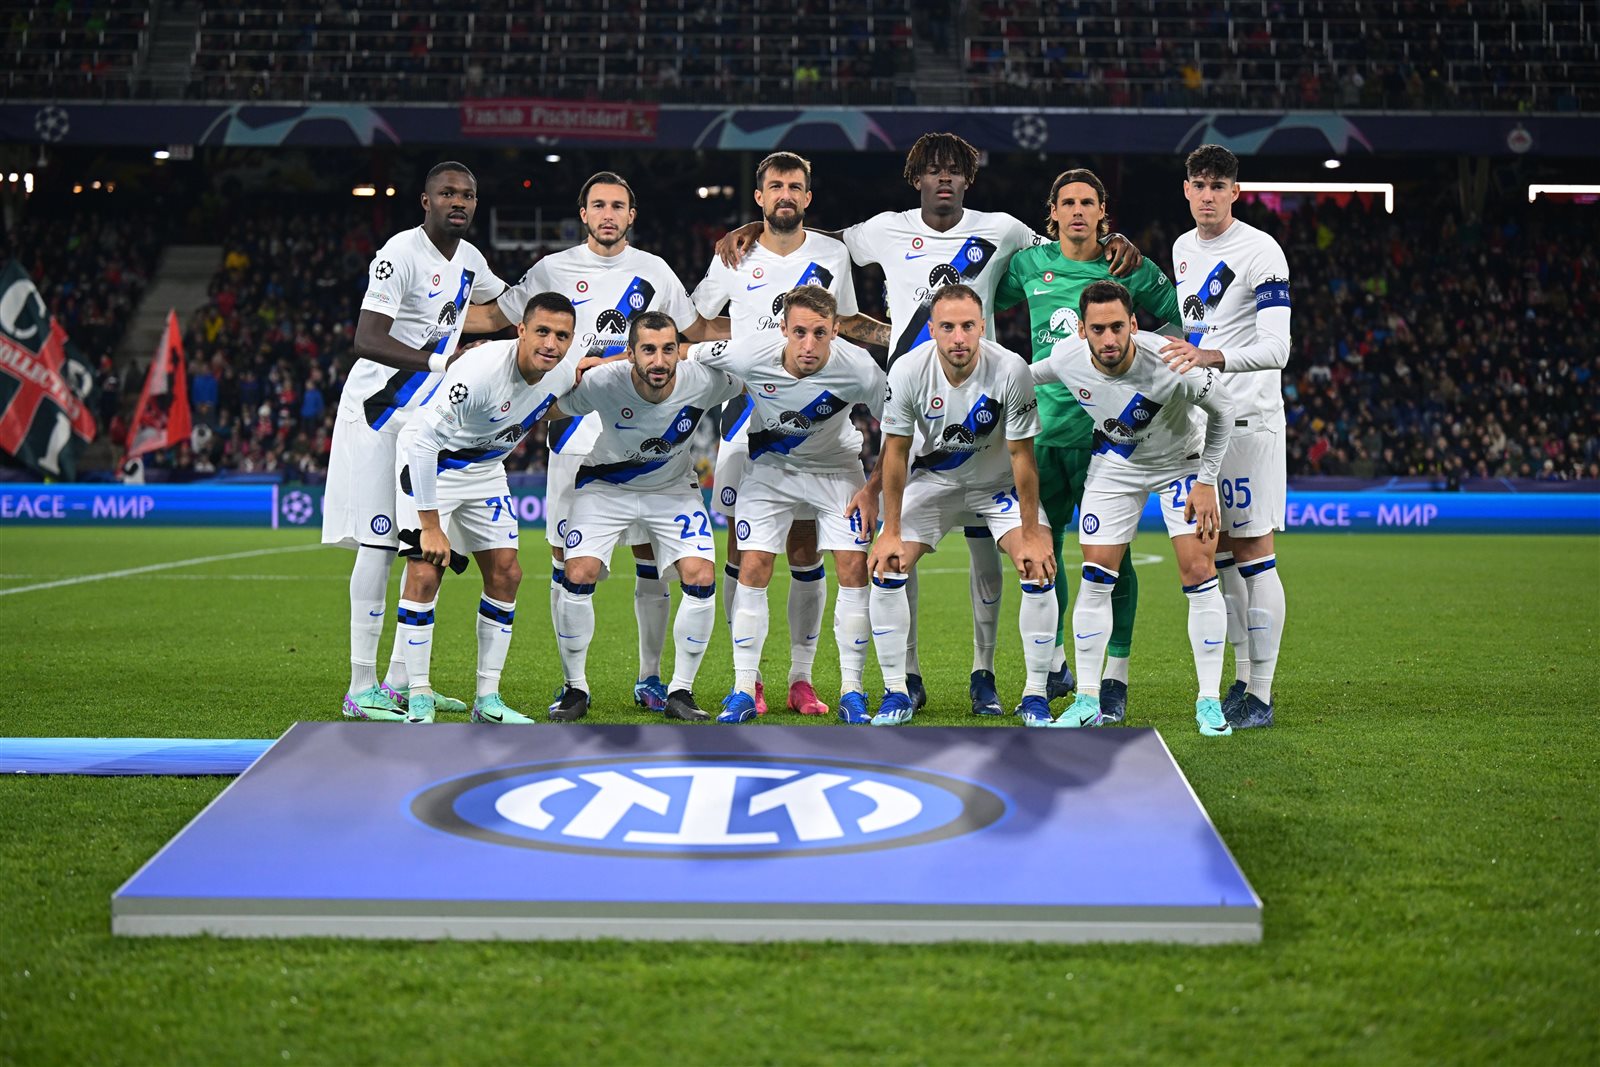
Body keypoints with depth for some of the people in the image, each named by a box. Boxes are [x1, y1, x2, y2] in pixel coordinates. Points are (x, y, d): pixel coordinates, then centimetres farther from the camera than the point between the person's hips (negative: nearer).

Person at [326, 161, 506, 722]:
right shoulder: (399, 254, -16)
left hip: (431, 414, 8)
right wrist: (439, 361, -34)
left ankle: (400, 680, 16)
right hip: (380, 410, -8)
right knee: (379, 544, -9)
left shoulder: (468, 258, 10)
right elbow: (367, 341, -26)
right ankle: (361, 688, -4)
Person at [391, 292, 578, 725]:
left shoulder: (564, 374, -14)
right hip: (428, 461, -6)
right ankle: (419, 701, -6)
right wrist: (431, 526, -30)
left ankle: (487, 699, 11)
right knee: (424, 574, -16)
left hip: (485, 469, 7)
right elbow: (422, 439, -32)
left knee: (505, 574, 1)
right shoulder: (481, 369, -34)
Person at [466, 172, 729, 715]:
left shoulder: (654, 271, 9)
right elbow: (495, 318, 13)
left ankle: (650, 677, 12)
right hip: (575, 432, -1)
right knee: (568, 558, -1)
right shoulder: (553, 270, 5)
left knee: (652, 556, 0)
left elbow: (698, 330, 20)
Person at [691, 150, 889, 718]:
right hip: (747, 410, -1)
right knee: (743, 548, -1)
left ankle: (802, 678, 9)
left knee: (806, 548, 1)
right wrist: (758, 336, 2)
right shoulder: (734, 257, 3)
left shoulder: (832, 254, 6)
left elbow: (845, 322, 21)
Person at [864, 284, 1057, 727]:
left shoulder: (1011, 370, -27)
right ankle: (896, 695, 1)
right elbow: (895, 451, -11)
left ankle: (1034, 695, -3)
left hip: (999, 482, -1)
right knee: (886, 567, -13)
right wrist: (891, 532, -12)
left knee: (1040, 567, -19)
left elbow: (1021, 455, -19)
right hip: (933, 478, 1)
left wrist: (1031, 534, -18)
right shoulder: (907, 371, -23)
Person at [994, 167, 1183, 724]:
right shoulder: (1030, 264, 9)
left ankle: (1115, 677, 3)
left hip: (1105, 425, -4)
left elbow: (1183, 317, 7)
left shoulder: (1128, 267, 0)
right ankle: (1054, 664, 25)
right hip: (1044, 426, 4)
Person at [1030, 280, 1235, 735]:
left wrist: (1206, 481, -14)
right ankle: (1088, 701, 7)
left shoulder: (1171, 365, -34)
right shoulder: (1065, 358, -24)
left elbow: (1222, 412, -16)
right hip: (1114, 463, 3)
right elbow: (1026, 376, 2)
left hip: (1181, 461, -2)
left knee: (1199, 572, -12)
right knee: (1095, 576, -4)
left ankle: (1209, 701, -1)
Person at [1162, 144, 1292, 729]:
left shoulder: (1261, 252, -11)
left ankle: (1260, 694, -4)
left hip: (1248, 417, -7)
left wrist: (1213, 357, -34)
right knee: (1216, 552, 9)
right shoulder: (1182, 249, 14)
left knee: (1253, 552, -7)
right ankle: (1240, 679, 18)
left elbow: (1277, 349, -20)